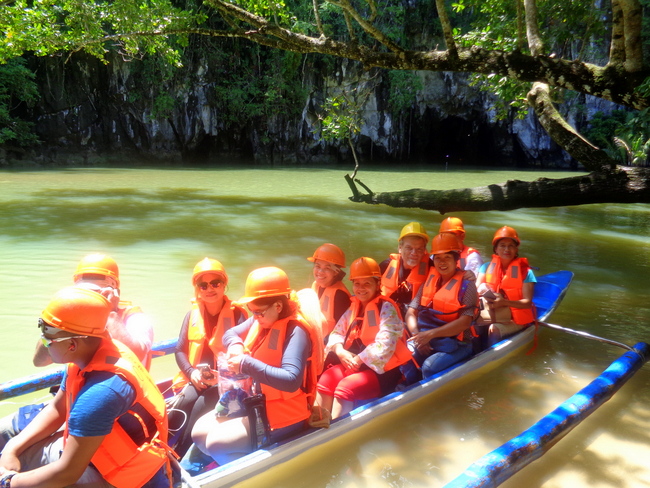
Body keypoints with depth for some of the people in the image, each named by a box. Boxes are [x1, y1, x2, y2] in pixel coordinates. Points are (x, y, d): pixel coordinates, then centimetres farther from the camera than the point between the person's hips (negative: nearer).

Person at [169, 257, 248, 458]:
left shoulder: (237, 314, -4)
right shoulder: (192, 314, 8)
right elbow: (180, 350, 9)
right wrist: (192, 372, -10)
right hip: (197, 379, 3)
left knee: (200, 407, -28)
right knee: (185, 402, -26)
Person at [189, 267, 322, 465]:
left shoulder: (296, 331, -23)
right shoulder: (260, 321, 0)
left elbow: (291, 380, -34)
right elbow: (230, 334, 14)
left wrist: (246, 364, -31)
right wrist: (236, 345, -11)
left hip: (282, 414, -9)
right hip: (255, 402, 9)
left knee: (216, 443, -16)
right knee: (199, 432, 4)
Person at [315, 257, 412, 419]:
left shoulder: (386, 308, -11)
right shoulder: (354, 308, 12)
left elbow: (385, 343, -22)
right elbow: (337, 333, 9)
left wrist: (359, 360, -18)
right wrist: (341, 352, -11)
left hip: (382, 369, -7)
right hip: (354, 363, 7)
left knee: (345, 387, -28)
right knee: (326, 379, -16)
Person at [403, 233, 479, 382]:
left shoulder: (466, 284, -5)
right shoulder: (429, 281, 8)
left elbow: (465, 322, -16)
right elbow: (411, 312, 3)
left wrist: (430, 334, -23)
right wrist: (417, 336, -16)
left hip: (456, 344, -4)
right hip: (426, 341, 4)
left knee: (429, 367, -31)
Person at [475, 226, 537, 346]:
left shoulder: (525, 271, -2)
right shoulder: (487, 267, 7)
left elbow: (527, 302, -8)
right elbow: (476, 290, 0)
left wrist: (505, 302, -26)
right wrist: (482, 290, -26)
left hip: (515, 318, -2)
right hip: (490, 313, 3)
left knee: (494, 331, -32)